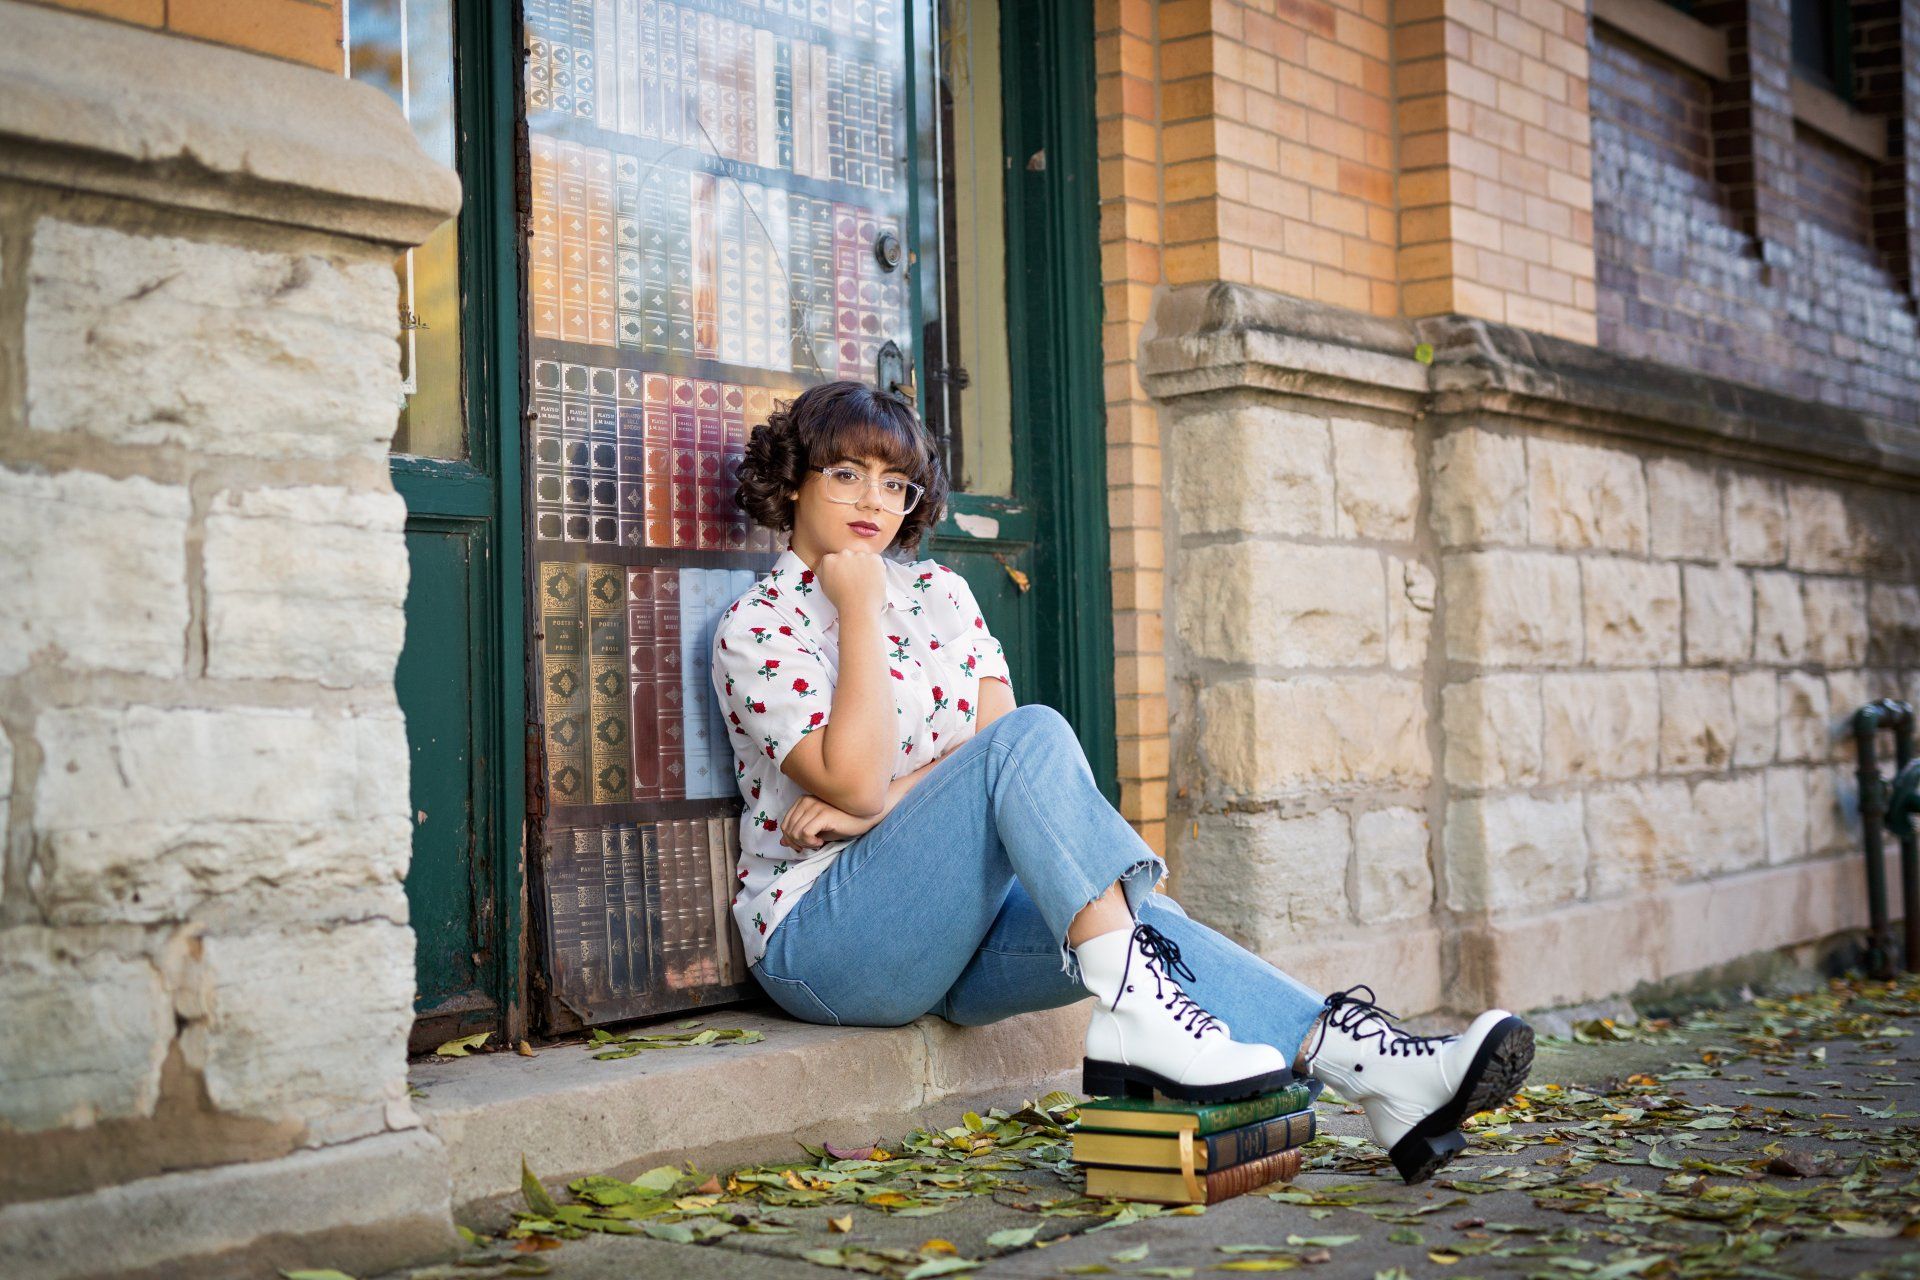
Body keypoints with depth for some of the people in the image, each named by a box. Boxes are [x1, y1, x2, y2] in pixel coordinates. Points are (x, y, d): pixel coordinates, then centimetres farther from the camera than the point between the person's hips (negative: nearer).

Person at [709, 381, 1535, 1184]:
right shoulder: (756, 628, -3)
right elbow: (855, 780, -17)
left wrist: (880, 805, -12)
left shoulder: (938, 591, 15)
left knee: (1129, 920, -26)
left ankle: (1378, 1069, -39)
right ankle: (1134, 1015, -39)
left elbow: (991, 734, 1)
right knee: (1034, 734, -27)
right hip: (820, 935, -5)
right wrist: (860, 613, -13)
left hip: (952, 933, 5)